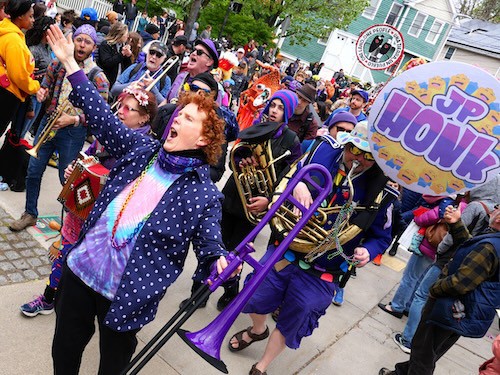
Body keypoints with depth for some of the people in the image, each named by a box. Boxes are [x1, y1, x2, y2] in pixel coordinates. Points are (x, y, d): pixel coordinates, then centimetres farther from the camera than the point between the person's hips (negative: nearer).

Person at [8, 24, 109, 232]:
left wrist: (73, 119, -21)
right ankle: (30, 214, 29)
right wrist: (42, 92, -7)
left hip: (73, 132, -4)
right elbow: (45, 87, 16)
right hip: (48, 123, 4)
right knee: (33, 171, 9)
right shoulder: (58, 63, 1)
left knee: (66, 178, 6)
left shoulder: (98, 77, -11)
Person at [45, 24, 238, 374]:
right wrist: (71, 64, 5)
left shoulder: (204, 194, -11)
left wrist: (218, 262, -37)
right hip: (80, 267, 5)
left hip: (126, 293, -4)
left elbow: (209, 243, -13)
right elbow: (102, 116, 5)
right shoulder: (142, 148, 1)